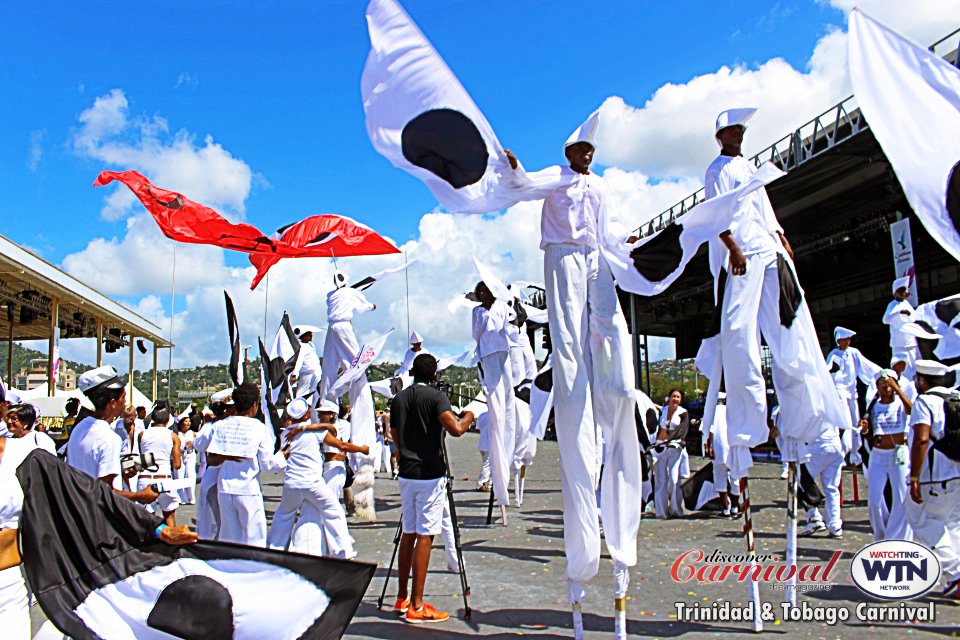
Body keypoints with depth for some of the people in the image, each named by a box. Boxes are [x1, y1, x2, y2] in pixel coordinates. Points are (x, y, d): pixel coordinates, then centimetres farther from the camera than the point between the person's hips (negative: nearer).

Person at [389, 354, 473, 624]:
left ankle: (402, 599, 20)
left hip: (406, 474, 6)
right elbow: (455, 429, -22)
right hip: (430, 475, -6)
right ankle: (416, 606, -2)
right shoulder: (436, 396, -9)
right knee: (424, 536, -4)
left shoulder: (398, 399, 10)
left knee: (408, 534, 13)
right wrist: (468, 417, -2)